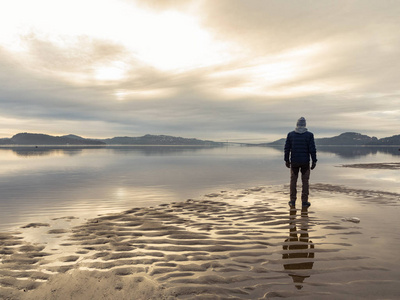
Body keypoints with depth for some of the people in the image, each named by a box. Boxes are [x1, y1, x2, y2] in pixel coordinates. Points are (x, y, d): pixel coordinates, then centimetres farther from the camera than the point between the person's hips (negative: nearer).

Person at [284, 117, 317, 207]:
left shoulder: (290, 134, 0)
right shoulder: (309, 135, -5)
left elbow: (287, 148, 0)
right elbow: (312, 149, -8)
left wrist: (287, 160, 8)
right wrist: (314, 161, -2)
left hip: (294, 161, 1)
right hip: (305, 162, -1)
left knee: (293, 181, 10)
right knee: (305, 181, 7)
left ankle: (292, 201, 13)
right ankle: (304, 201, 10)